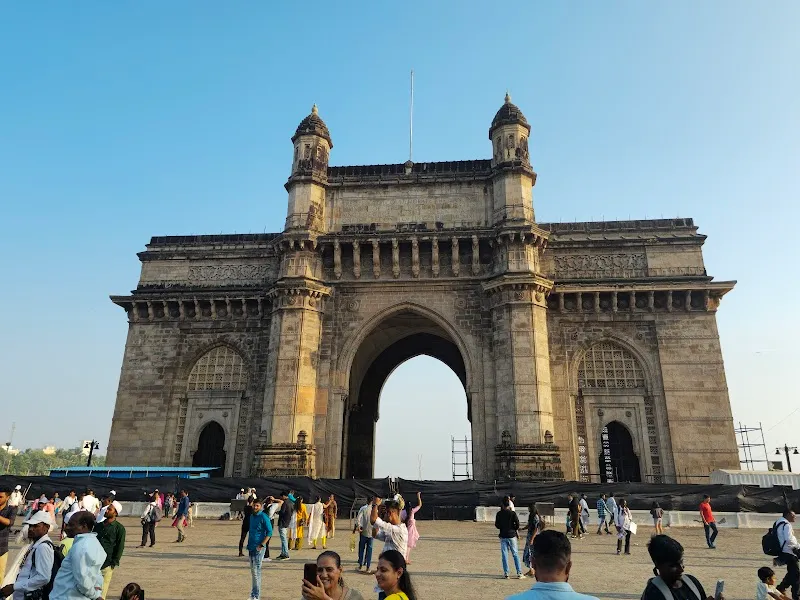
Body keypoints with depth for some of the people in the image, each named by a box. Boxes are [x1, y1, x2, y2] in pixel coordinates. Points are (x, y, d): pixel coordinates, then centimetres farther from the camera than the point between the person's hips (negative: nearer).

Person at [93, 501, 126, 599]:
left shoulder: (119, 528, -4)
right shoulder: (98, 525, 11)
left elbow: (120, 546, -5)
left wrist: (114, 563, -10)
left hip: (107, 564, -5)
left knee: (102, 591, 0)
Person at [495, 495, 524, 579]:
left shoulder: (499, 513, -3)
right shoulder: (512, 513, -9)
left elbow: (496, 525, 1)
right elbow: (517, 524, -10)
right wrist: (515, 529, 10)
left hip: (503, 536, 1)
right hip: (511, 535, -1)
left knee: (504, 555, 7)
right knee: (515, 554, 7)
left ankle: (506, 573, 8)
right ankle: (519, 573, 6)